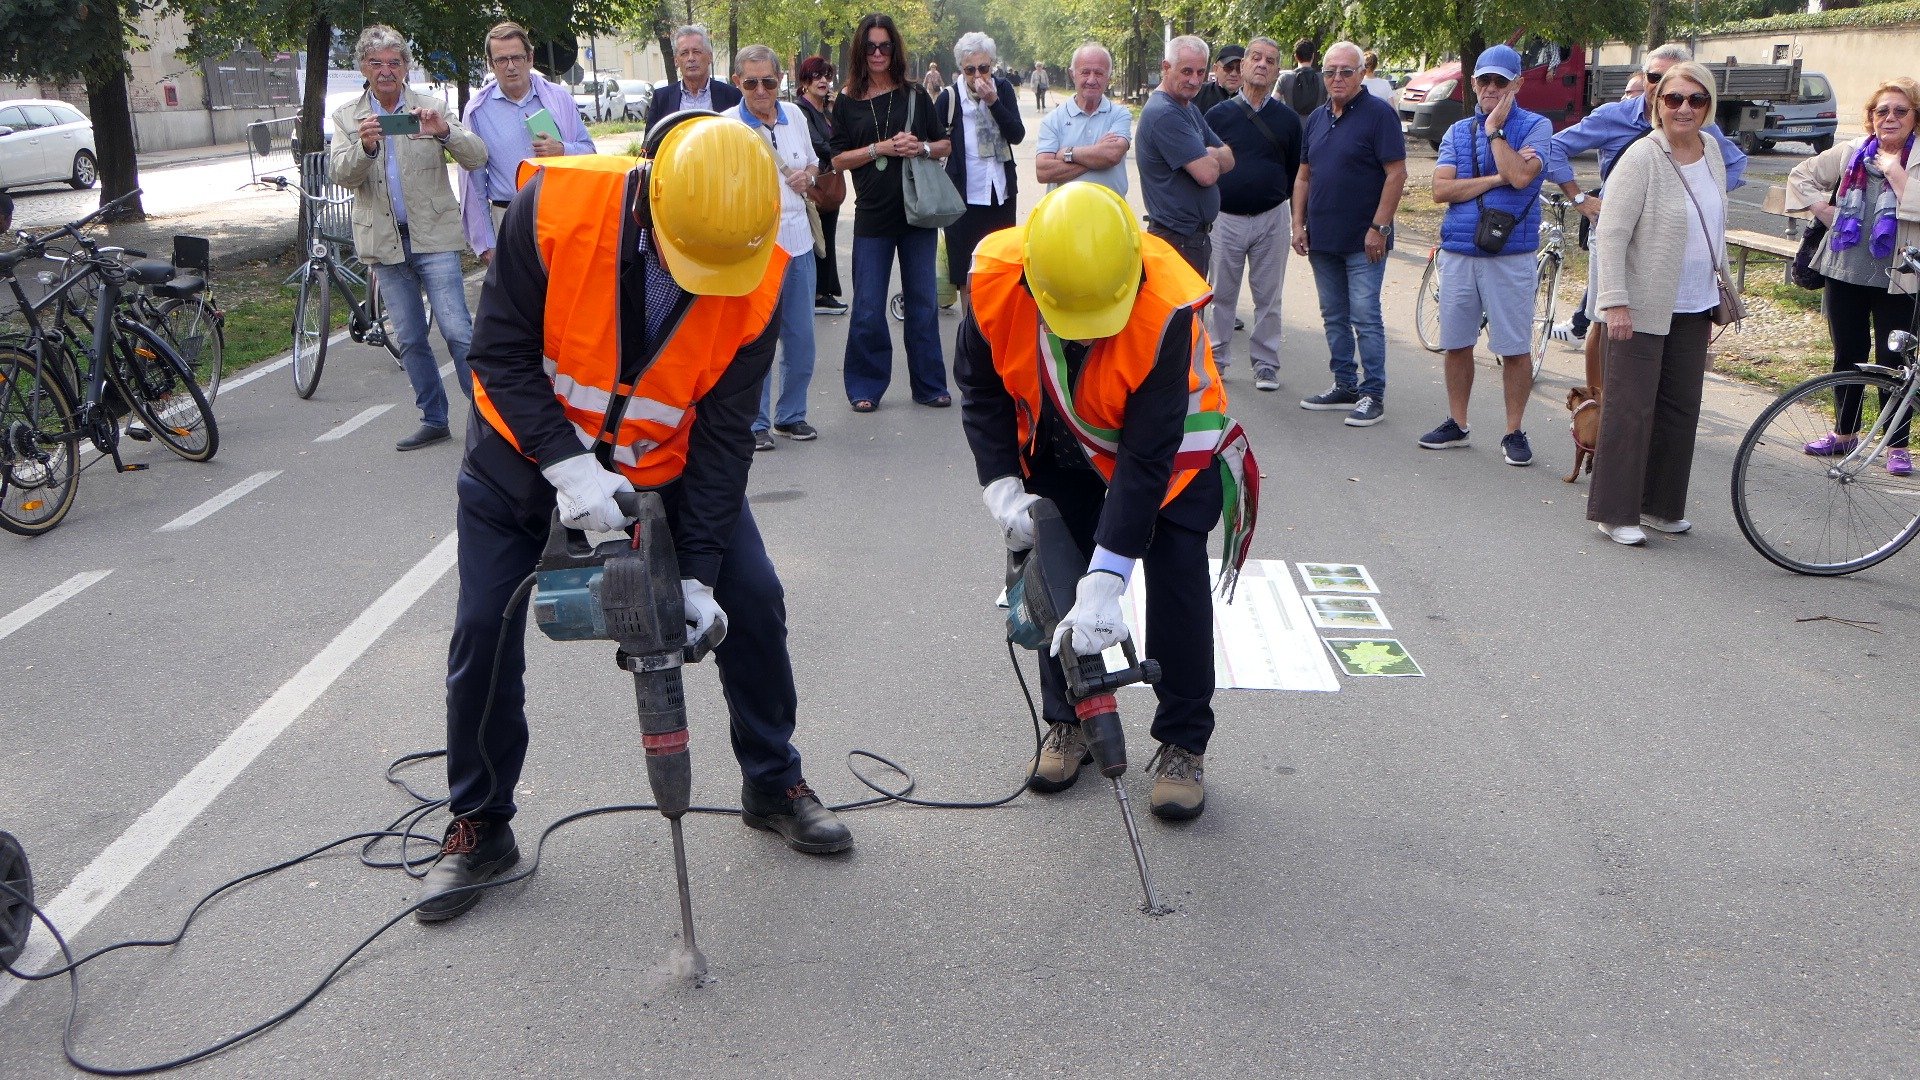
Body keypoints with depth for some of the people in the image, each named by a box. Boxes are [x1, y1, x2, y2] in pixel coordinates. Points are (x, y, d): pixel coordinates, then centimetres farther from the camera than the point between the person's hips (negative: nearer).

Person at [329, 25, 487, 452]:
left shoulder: (429, 108, 4)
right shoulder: (347, 117, 8)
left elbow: (478, 157, -7)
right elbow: (340, 174, -6)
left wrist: (444, 132, -27)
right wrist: (365, 146, -27)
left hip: (433, 238, -3)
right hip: (385, 242, 3)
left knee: (457, 330, -11)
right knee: (409, 340, 8)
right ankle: (434, 420, 18)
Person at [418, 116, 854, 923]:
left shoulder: (758, 274, -24)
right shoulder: (555, 205, -31)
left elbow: (723, 432, -18)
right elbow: (501, 355, -22)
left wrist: (699, 572, -22)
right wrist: (568, 467, -34)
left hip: (668, 458, 2)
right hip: (529, 447, -1)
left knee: (751, 602, -2)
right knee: (485, 630, -1)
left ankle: (775, 785, 21)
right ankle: (479, 826, 20)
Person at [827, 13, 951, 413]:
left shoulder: (915, 95, 6)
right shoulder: (847, 102, 4)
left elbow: (945, 145, 10)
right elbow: (838, 159, 0)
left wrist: (922, 148, -11)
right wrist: (882, 148, -12)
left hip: (919, 212, 1)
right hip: (872, 216, -1)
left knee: (923, 302, 6)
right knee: (868, 308, 1)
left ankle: (929, 385, 15)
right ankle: (865, 386, 14)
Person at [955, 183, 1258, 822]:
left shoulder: (1166, 307, -40)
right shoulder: (995, 278, -31)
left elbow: (1147, 458, -38)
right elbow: (981, 390, -11)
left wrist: (1105, 580, -42)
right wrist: (1003, 487, -23)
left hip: (1168, 440, -3)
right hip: (1061, 443, 3)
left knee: (1176, 578, -10)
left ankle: (1183, 744, 5)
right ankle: (1067, 722, 22)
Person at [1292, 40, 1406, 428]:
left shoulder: (1379, 114, -8)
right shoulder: (1317, 118, 13)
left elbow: (1397, 173, -13)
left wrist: (1379, 228, -18)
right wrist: (1299, 224, 8)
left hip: (1363, 241, -7)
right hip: (1322, 238, 7)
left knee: (1365, 317, -5)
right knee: (1334, 317, 13)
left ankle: (1373, 393, 1)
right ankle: (1344, 386, 22)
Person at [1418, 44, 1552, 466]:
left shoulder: (1535, 126, 1)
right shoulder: (1457, 131, 12)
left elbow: (1521, 176, -18)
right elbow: (1441, 189, -2)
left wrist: (1494, 129, -9)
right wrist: (1497, 178, -10)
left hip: (1511, 254, -4)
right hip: (1458, 252, 4)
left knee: (1515, 348, 1)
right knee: (1456, 344, 10)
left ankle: (1514, 431, 11)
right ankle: (1457, 424, 23)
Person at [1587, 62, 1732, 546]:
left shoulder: (1711, 150, 8)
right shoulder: (1642, 157, -13)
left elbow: (1714, 228, 17)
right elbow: (1611, 233, -16)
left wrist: (1716, 297, 19)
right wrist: (1615, 301, -22)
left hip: (1693, 309, 7)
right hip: (1643, 309, -7)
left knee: (1681, 409, 11)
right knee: (1631, 410, -3)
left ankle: (1660, 506, 22)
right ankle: (1613, 512, 7)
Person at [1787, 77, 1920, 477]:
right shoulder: (1849, 153, 4)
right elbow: (1801, 176, 14)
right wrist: (1824, 211, 4)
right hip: (1845, 272, 3)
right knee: (1848, 356, 14)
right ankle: (1845, 433, 28)